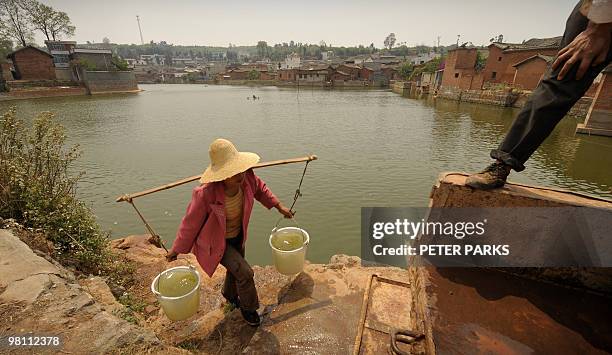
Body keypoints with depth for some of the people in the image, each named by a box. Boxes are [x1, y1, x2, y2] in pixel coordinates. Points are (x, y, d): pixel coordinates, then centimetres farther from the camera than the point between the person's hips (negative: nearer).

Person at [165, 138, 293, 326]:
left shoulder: (246, 177, -27)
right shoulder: (206, 194, -39)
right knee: (245, 272, -9)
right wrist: (176, 250, -7)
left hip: (237, 235, 6)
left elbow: (259, 188, -2)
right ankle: (248, 307, 25)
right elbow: (190, 223, -22)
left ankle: (229, 294, 62)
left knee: (236, 268, 26)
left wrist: (279, 206, -1)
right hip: (216, 241, -5)